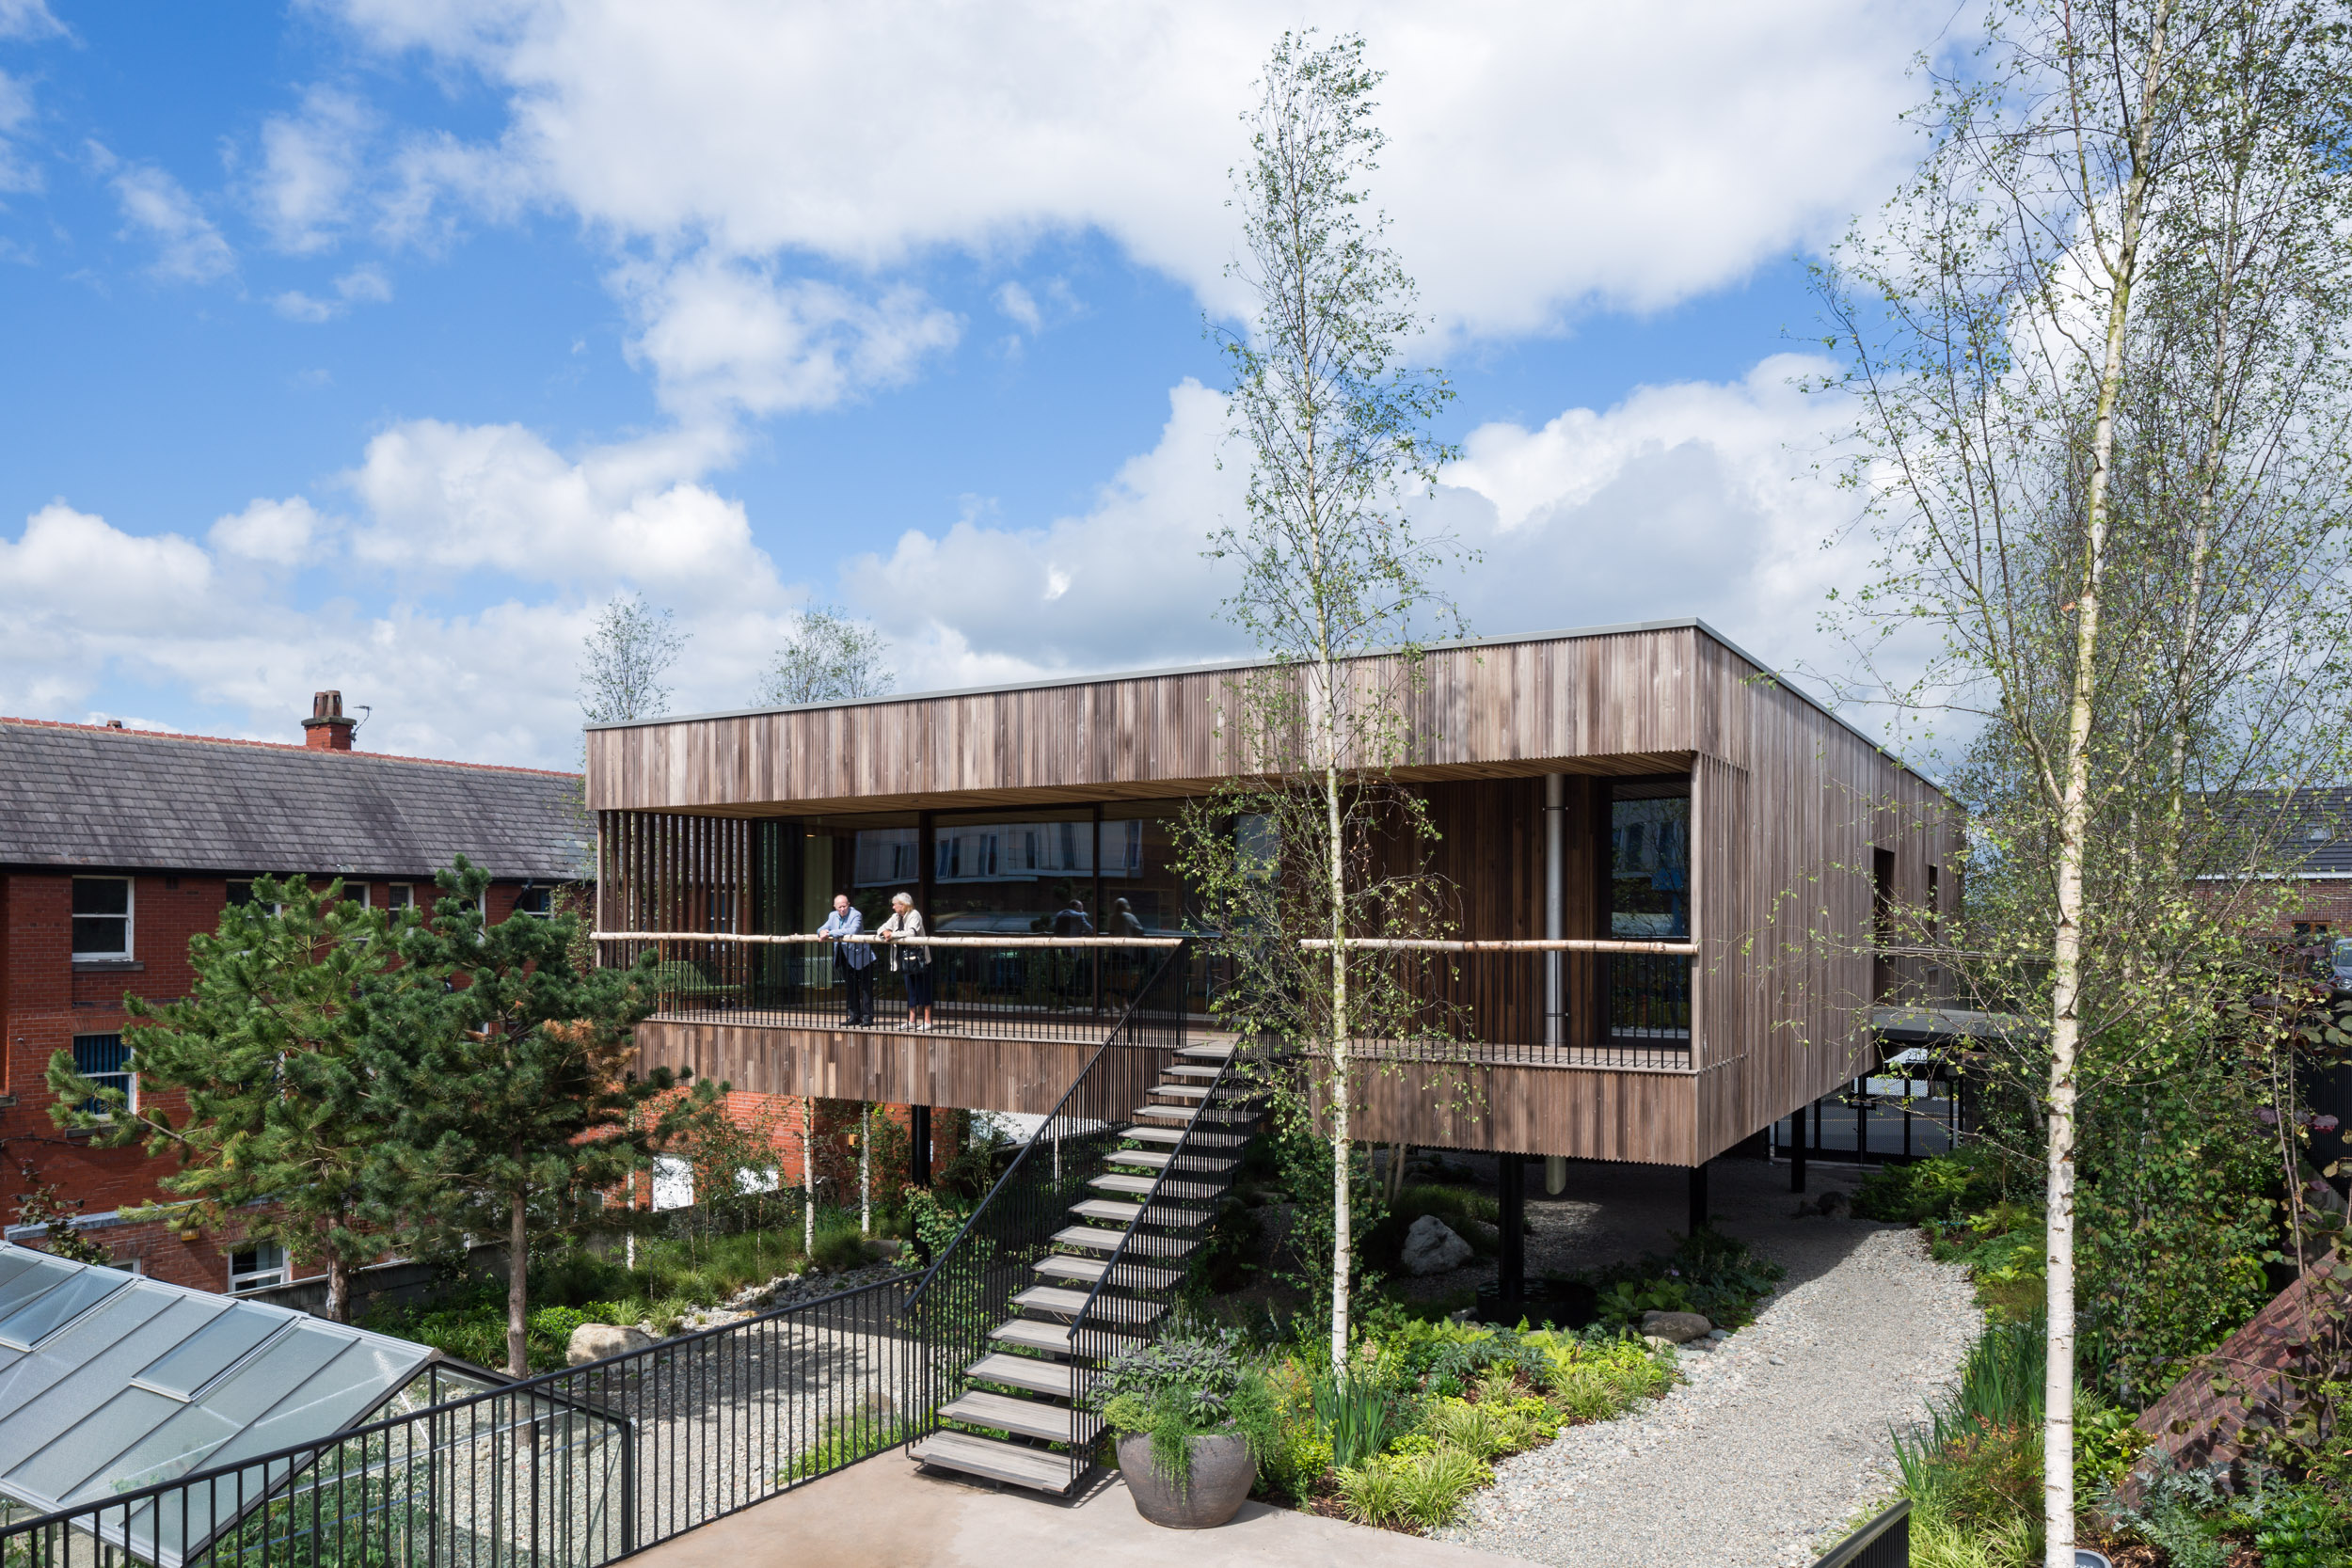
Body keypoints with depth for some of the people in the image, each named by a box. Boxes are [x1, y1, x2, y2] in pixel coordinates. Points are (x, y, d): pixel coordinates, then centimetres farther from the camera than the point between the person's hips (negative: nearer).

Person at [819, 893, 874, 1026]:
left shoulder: (856, 915, -13)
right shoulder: (833, 916, 9)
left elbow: (852, 931, -29)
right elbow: (822, 929, 8)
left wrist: (831, 933, -31)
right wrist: (822, 932, -18)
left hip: (860, 957, -7)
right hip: (845, 957, 7)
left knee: (866, 988, -3)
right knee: (850, 987, 12)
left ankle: (867, 1017, 0)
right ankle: (855, 1016, 19)